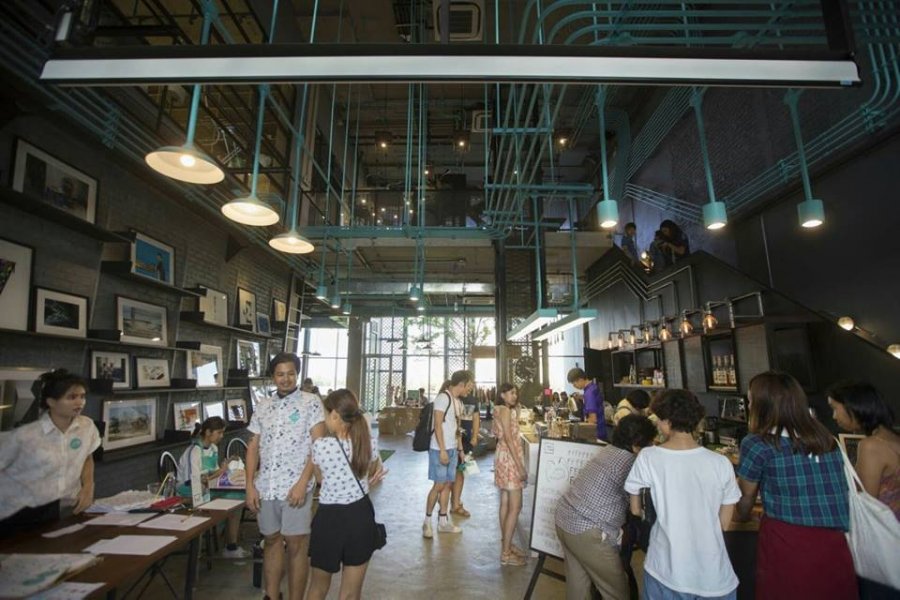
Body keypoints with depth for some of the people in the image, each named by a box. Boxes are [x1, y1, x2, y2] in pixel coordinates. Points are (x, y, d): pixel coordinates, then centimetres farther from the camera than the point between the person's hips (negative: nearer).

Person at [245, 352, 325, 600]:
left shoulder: (311, 403, -6)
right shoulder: (262, 406, 9)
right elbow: (253, 447, 11)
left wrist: (302, 483, -16)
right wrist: (250, 485, 4)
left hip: (295, 486, -4)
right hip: (266, 486, 5)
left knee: (296, 546, 4)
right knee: (271, 541, 18)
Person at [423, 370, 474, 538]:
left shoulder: (456, 401, 13)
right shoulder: (443, 397, -14)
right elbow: (438, 425, -18)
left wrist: (460, 449, 16)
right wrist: (442, 450, -19)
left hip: (452, 449, 8)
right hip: (440, 449, -8)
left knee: (448, 484, 12)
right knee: (439, 485, -1)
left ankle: (443, 522, 23)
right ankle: (427, 521, 14)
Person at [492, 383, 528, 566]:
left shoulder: (501, 410, 14)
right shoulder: (505, 410, -15)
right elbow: (509, 438, -21)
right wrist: (520, 466, -21)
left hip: (505, 456, 10)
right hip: (510, 458, -10)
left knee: (505, 504, 15)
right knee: (515, 506, -6)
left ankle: (506, 544, 25)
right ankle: (505, 553, -1)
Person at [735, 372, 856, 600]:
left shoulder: (757, 444, -9)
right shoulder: (826, 438, 7)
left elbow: (747, 496, 5)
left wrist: (742, 516, 27)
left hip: (787, 545, -5)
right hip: (833, 545, 5)